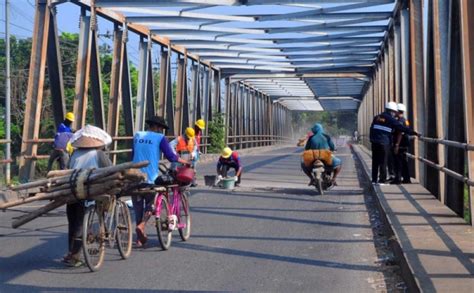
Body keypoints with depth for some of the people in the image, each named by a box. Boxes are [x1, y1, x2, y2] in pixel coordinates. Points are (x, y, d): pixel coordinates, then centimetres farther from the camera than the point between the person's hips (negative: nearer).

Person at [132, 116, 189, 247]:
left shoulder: (137, 135, 11)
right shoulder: (160, 138, -3)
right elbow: (170, 156, -7)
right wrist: (184, 161, 10)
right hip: (151, 177, -4)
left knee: (138, 206, 12)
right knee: (149, 204, 14)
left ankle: (140, 238, 14)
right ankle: (141, 225, -12)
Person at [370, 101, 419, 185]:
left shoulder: (377, 117, 12)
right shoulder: (391, 119, -5)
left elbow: (372, 128, 16)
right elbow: (402, 128, -6)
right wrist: (414, 133, -2)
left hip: (374, 142, 6)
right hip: (384, 143, -6)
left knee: (375, 162, 11)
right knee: (383, 162, 0)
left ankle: (374, 180, 15)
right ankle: (382, 180, 1)